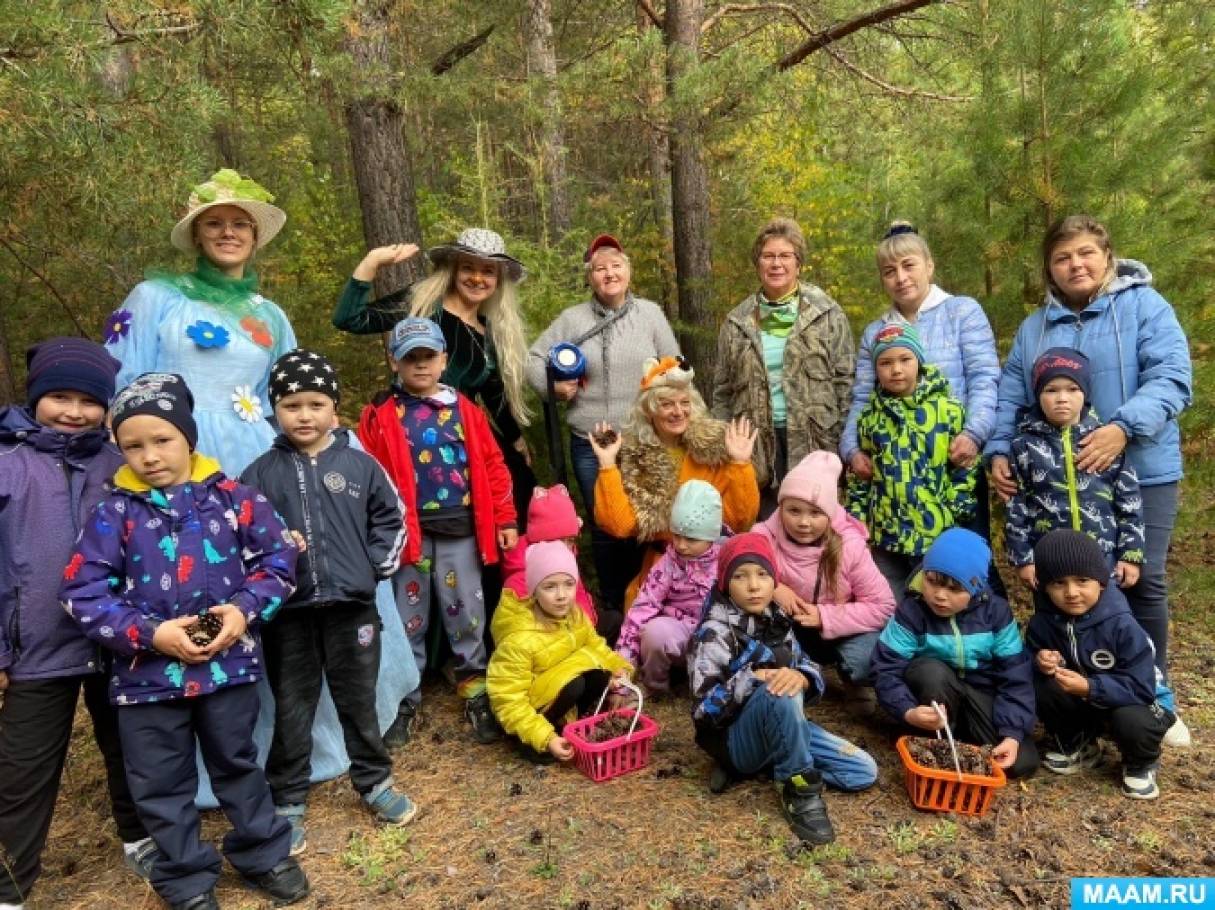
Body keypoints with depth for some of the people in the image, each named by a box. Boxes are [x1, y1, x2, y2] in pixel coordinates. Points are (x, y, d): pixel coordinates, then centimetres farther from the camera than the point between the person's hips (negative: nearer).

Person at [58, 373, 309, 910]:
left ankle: (264, 853, 39)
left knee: (238, 765, 19)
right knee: (163, 786, 15)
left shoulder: (233, 498, -5)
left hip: (229, 664, 0)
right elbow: (81, 592, -8)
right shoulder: (114, 513, -6)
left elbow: (277, 558, 0)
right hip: (147, 675, 0)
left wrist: (245, 609, -15)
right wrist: (150, 633, -18)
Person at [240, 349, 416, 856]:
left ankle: (375, 783, 34)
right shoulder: (261, 473, 0)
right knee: (291, 710, 12)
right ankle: (286, 803, 29)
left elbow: (391, 518, 8)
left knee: (359, 701, 15)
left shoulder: (360, 465, 1)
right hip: (287, 612, 0)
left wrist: (377, 565, -2)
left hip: (352, 606, 0)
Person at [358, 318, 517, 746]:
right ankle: (404, 701, 24)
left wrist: (505, 519, 3)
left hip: (460, 528, 1)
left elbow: (492, 466, 6)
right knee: (409, 619, 11)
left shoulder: (464, 410, 6)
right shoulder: (381, 415, 0)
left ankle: (476, 692, 23)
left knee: (467, 613, 10)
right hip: (408, 531, -1)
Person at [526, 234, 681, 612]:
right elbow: (534, 358, 8)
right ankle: (613, 609, 27)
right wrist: (553, 386, -7)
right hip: (590, 445, 1)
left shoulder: (650, 313, 2)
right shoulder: (571, 319, 2)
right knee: (602, 528, 10)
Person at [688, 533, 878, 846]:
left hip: (779, 724, 7)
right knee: (779, 693, -37)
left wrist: (800, 677, -26)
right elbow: (704, 709, -24)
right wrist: (752, 679, -36)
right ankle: (799, 789, -19)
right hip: (734, 738, -7)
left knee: (864, 771, 0)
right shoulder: (715, 633, -19)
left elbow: (810, 669, -1)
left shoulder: (775, 620, 2)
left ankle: (771, 762, 7)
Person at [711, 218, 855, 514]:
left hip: (814, 443, -1)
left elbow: (845, 380, 1)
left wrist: (846, 442, -5)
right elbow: (723, 390, 11)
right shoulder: (737, 321, 9)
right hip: (759, 447, 2)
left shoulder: (828, 314, 3)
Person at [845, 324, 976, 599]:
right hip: (886, 536, 3)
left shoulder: (948, 410, -5)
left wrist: (957, 519, -9)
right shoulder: (870, 417, 5)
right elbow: (859, 476, 10)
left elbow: (965, 470, -4)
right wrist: (856, 521, 6)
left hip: (938, 535, -3)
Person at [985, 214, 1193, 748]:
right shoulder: (1033, 328, 11)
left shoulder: (1144, 305, -1)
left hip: (1141, 472, -3)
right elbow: (1010, 399, 6)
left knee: (1143, 581, 1)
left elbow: (1171, 378, -14)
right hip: (1059, 481, 3)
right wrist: (998, 451, -10)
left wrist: (1124, 427, -29)